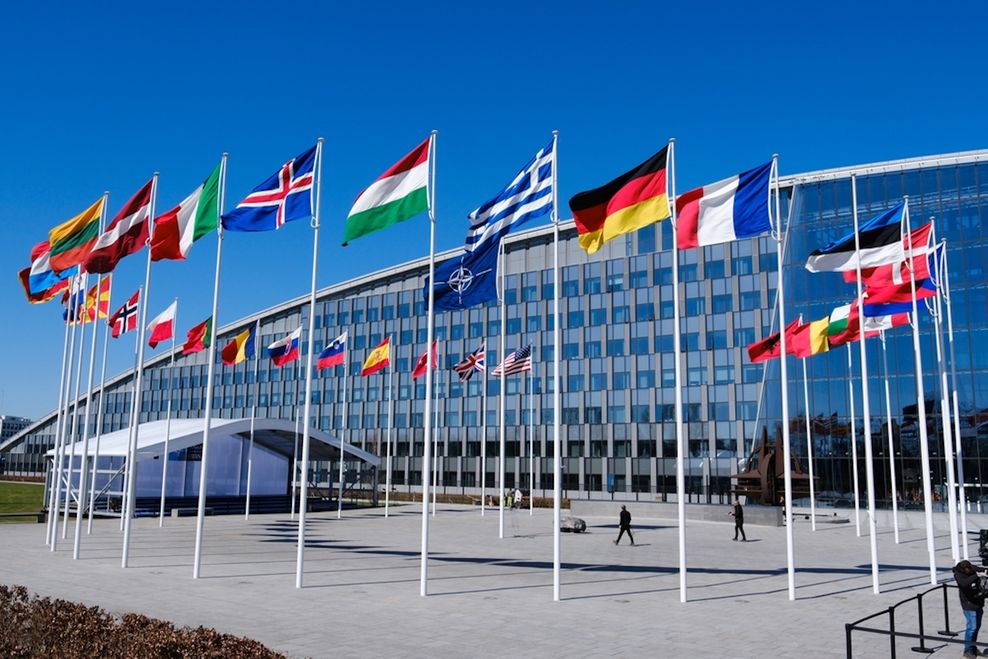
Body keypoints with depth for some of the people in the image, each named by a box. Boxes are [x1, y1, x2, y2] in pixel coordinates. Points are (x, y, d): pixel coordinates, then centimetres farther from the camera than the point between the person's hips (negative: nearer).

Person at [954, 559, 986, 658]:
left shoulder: (974, 569, -3)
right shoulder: (958, 575, -19)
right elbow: (964, 583, -40)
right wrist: (977, 575, -44)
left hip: (978, 602, 6)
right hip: (969, 605, -6)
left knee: (977, 626, 16)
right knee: (972, 626, -7)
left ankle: (973, 646, 32)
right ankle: (967, 650, 4)